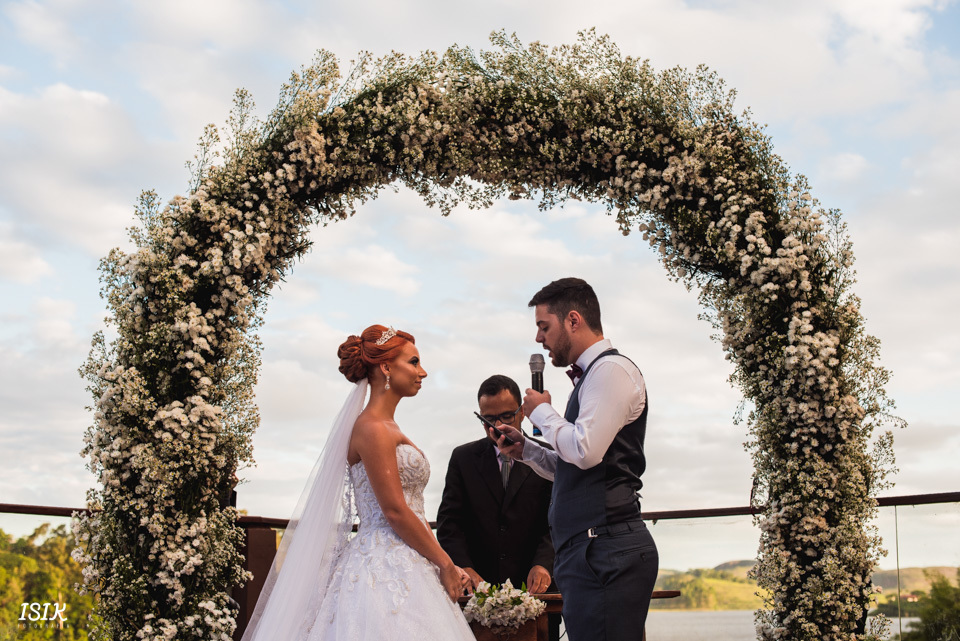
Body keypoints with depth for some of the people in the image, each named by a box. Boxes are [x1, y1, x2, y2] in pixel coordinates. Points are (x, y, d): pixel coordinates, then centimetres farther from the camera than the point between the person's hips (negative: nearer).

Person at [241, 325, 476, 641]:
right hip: (387, 569, -9)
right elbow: (395, 511, -16)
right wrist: (445, 564, -9)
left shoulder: (388, 428, 16)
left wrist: (445, 565, 10)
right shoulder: (372, 428, -12)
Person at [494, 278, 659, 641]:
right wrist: (524, 450, 16)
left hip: (605, 552, -10)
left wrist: (541, 412, -5)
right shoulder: (592, 375, 21)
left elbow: (586, 451, -21)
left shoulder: (611, 369, -9)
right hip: (590, 551, 10)